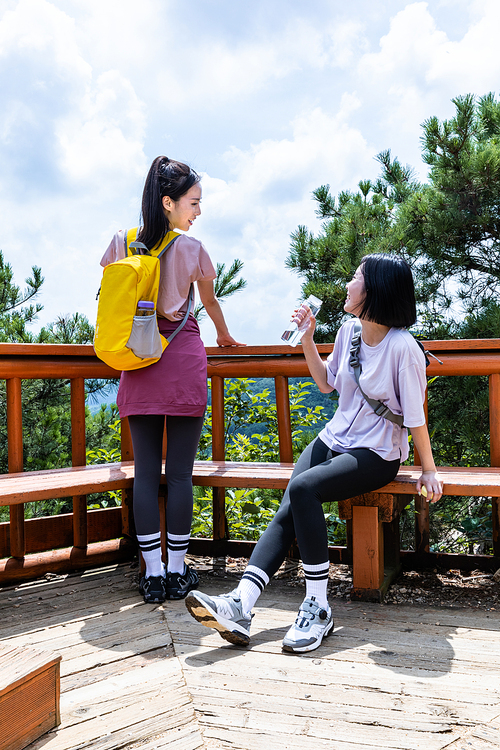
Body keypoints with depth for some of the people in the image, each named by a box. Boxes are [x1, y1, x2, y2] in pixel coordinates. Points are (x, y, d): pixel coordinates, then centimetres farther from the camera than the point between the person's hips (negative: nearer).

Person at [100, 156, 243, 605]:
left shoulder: (121, 244, 4)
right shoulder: (192, 249, -3)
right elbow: (210, 302, 12)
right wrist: (225, 337, 30)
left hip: (137, 363, 3)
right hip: (184, 359, -3)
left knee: (145, 471, 6)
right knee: (180, 472, 3)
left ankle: (153, 573, 10)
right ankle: (178, 572, 11)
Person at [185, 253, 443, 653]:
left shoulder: (402, 347, -18)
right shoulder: (350, 331, 3)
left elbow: (415, 417, -10)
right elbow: (327, 382, 17)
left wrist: (429, 470, -4)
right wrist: (308, 340, 7)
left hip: (376, 455, -6)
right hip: (334, 439, 7)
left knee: (304, 488, -31)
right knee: (287, 511, -16)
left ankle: (318, 607, -20)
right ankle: (240, 605, -23)